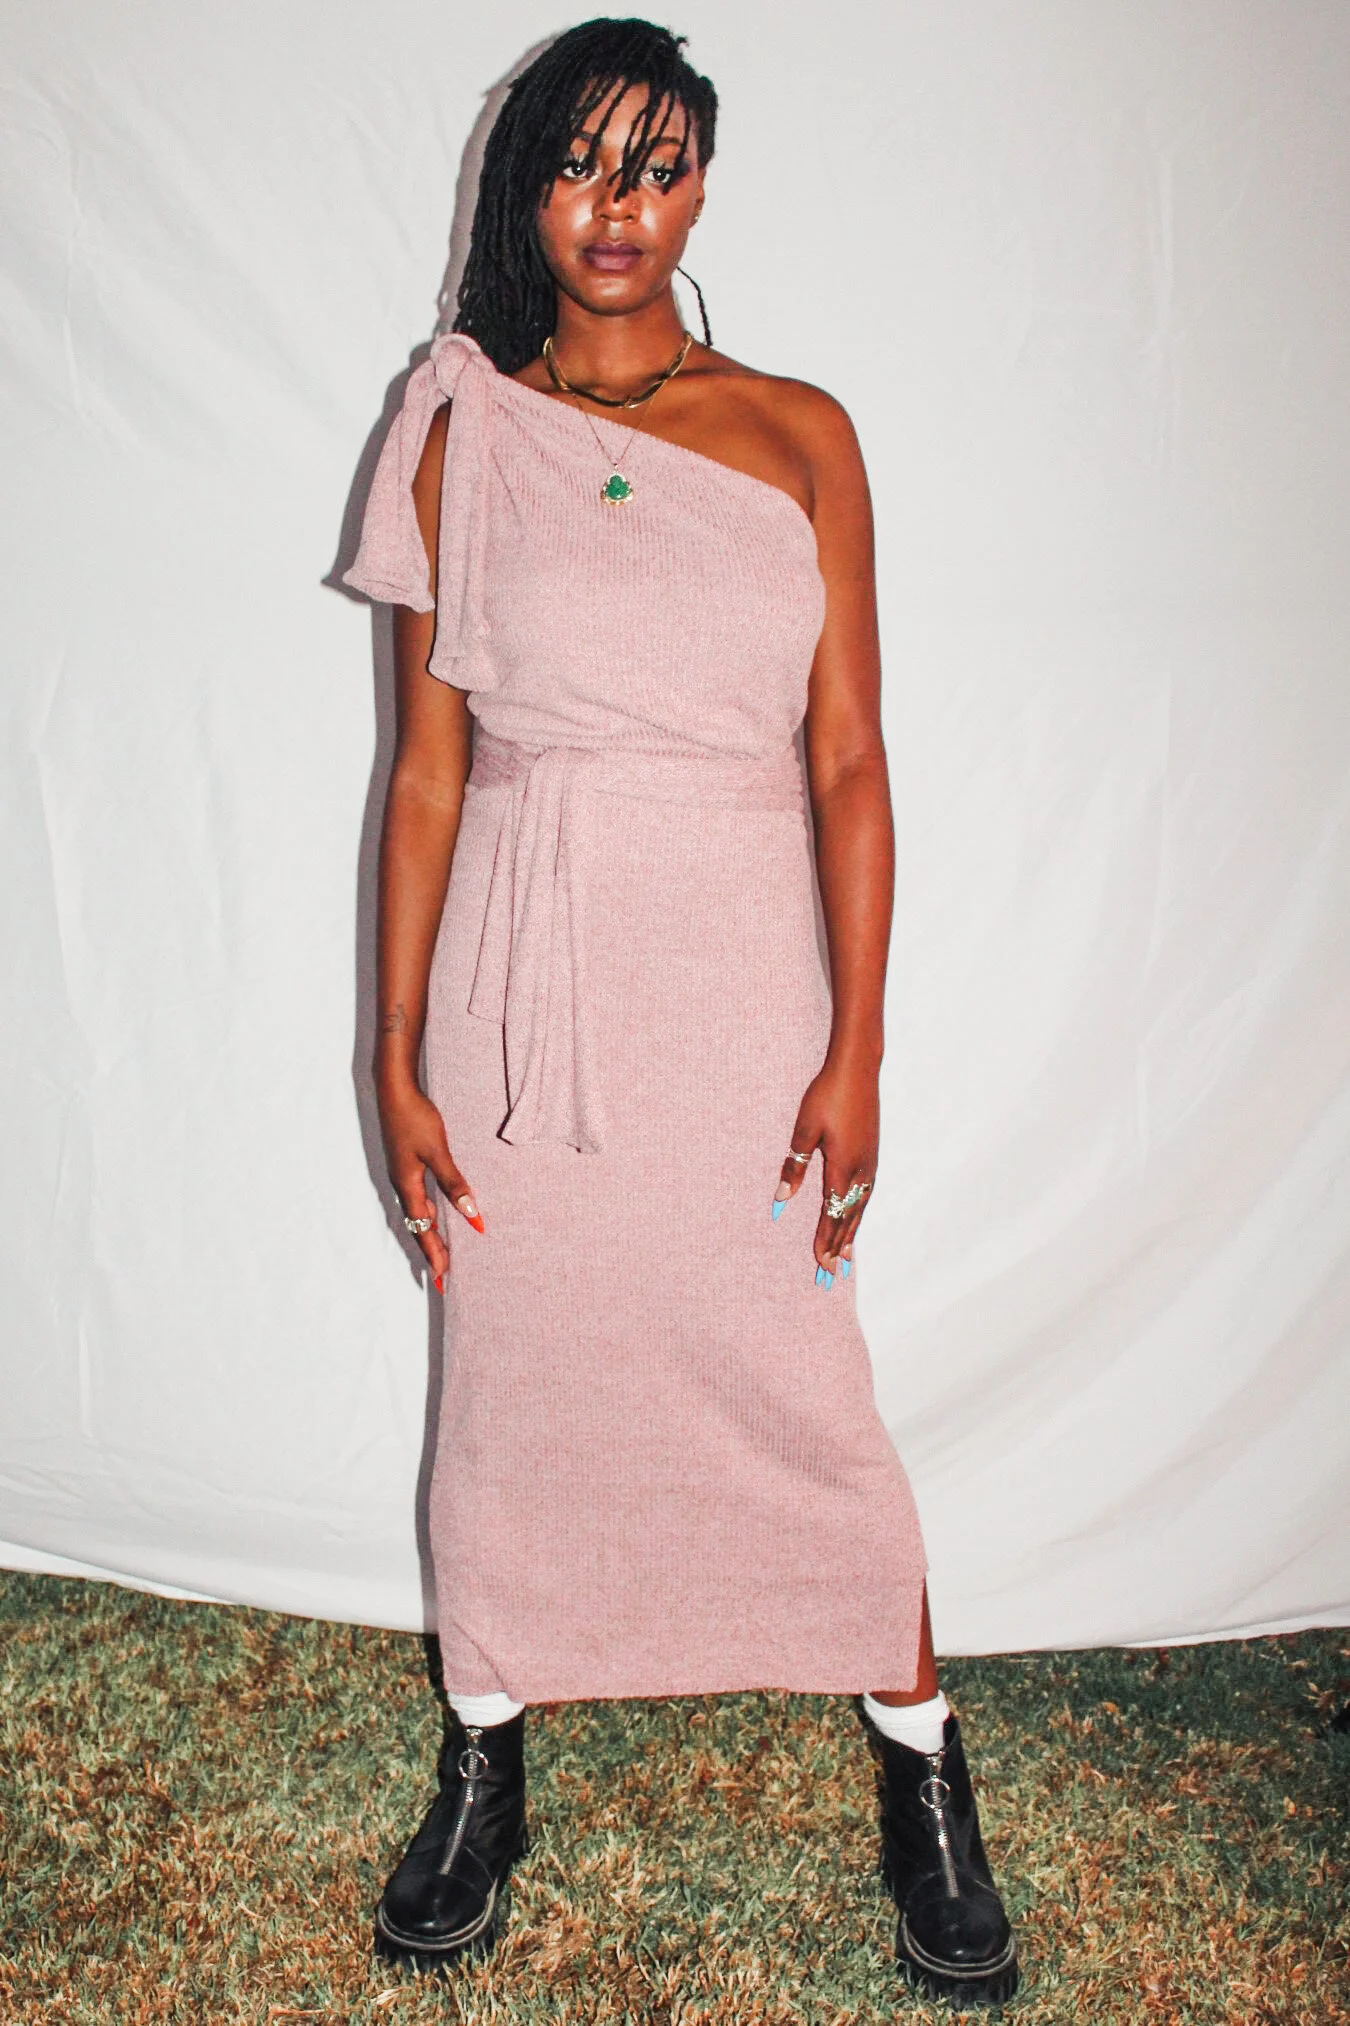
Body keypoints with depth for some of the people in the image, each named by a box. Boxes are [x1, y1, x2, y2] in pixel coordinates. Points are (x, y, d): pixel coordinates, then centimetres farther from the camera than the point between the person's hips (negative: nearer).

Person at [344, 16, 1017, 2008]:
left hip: (741, 979, 0)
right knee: (511, 1373, 12)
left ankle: (921, 1766, 30)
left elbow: (850, 764, 0)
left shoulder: (798, 434, 3)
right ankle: (488, 1762, 35)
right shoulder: (461, 438, 5)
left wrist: (857, 1050, -7)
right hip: (517, 981, 1)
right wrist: (399, 1057, 0)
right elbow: (426, 770, 3)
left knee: (803, 1385, 7)